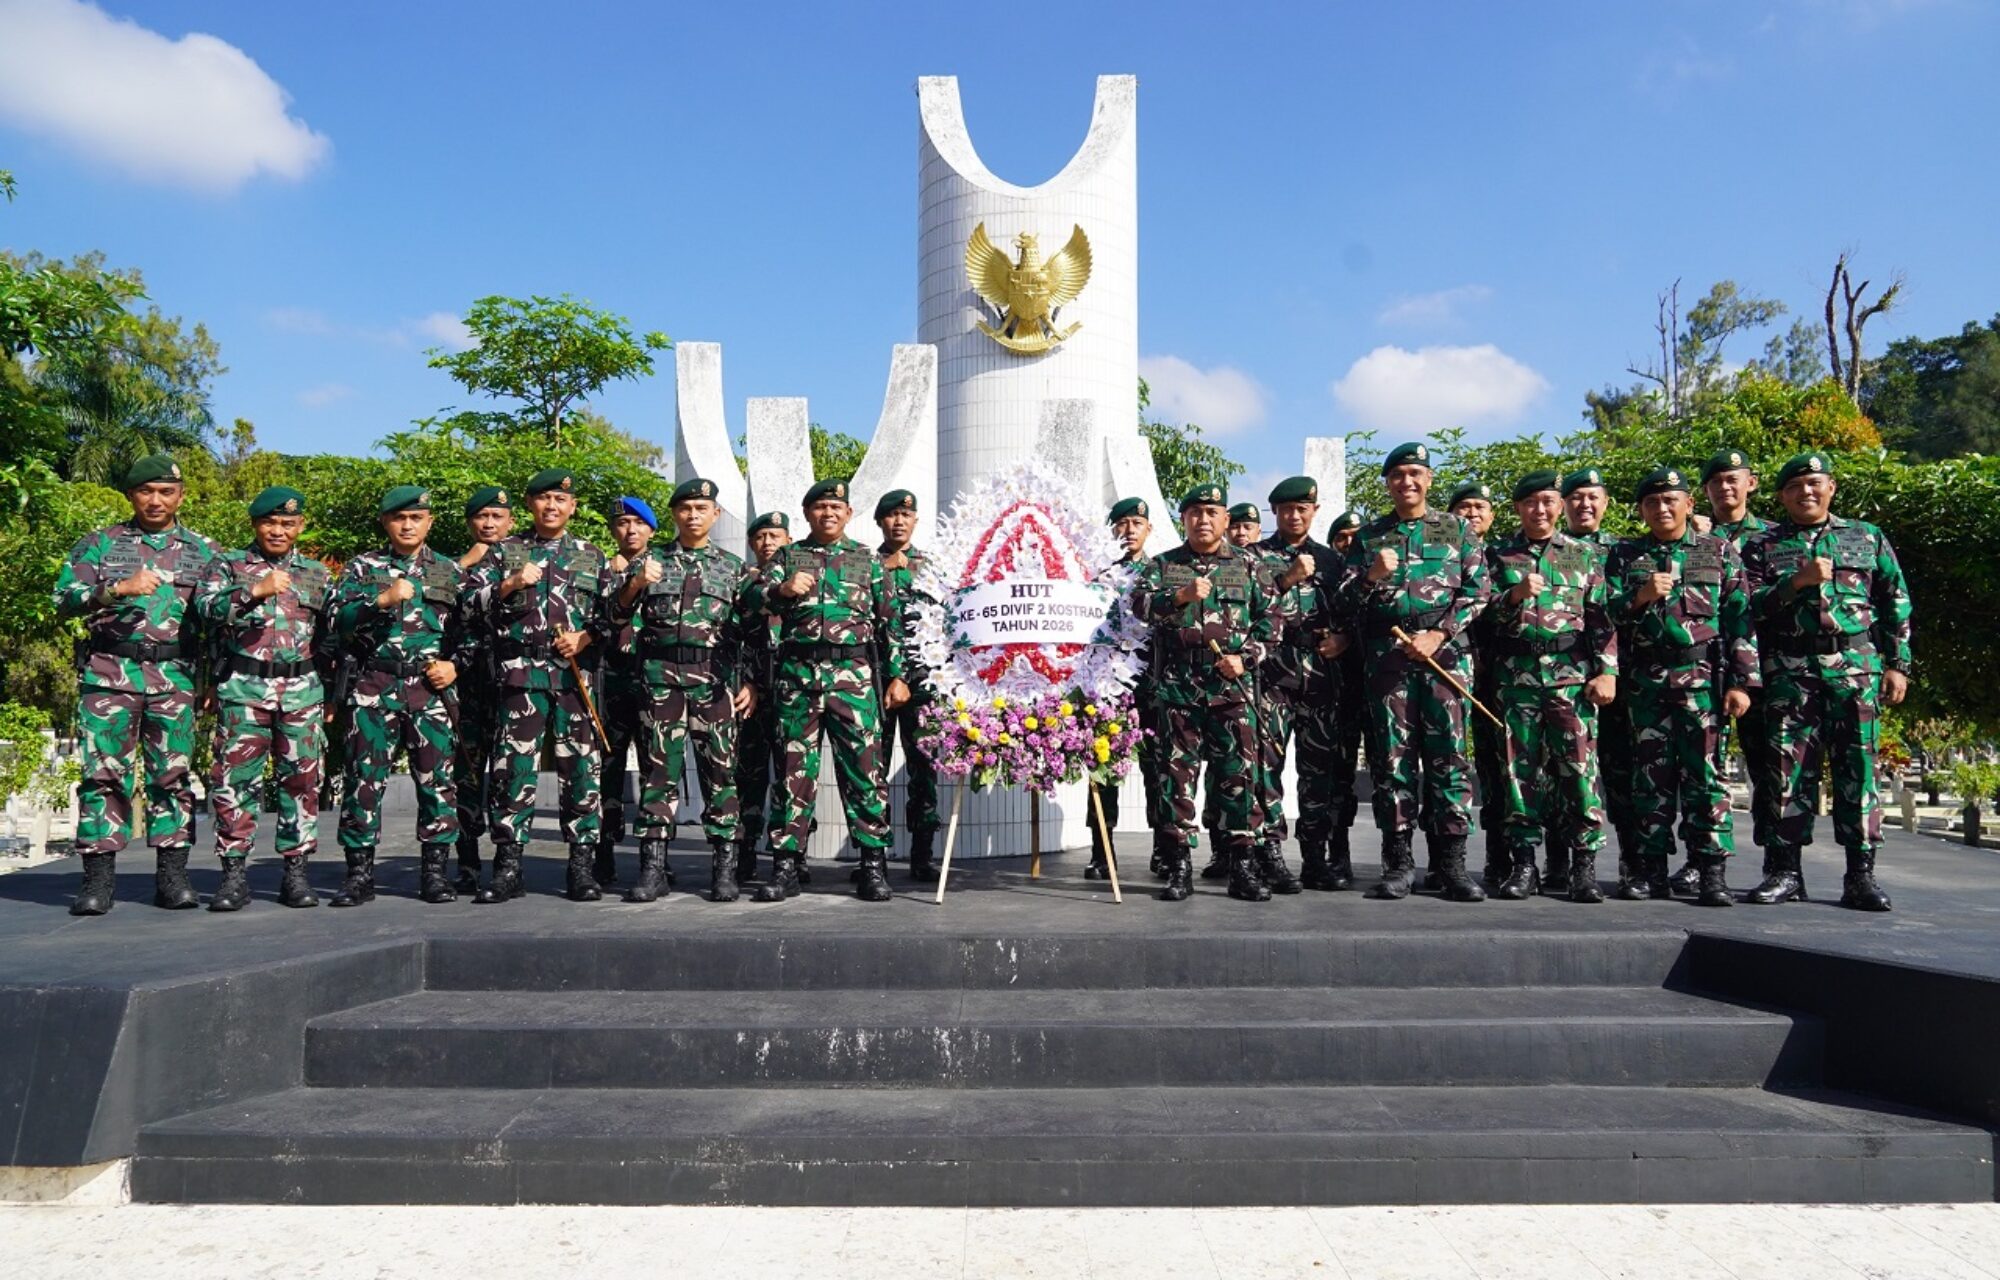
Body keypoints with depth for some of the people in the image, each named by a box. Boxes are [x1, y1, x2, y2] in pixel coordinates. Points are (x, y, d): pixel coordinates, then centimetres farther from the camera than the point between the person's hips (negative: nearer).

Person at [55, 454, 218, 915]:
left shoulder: (202, 550, 12)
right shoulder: (100, 543, 10)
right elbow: (65, 599, -1)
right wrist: (118, 589, -18)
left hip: (176, 678, 1)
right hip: (109, 673, -1)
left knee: (173, 774, 1)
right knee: (104, 773, -2)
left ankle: (172, 876, 7)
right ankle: (97, 880, 2)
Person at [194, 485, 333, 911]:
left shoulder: (317, 573, 16)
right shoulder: (228, 565, 10)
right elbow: (207, 608, -9)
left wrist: (332, 695, 15)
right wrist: (255, 592, -22)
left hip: (302, 689, 2)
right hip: (243, 687, -2)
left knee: (302, 780, 2)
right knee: (235, 779, -5)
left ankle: (296, 873, 10)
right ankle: (235, 874, 2)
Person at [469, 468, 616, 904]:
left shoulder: (592, 556, 16)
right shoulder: (505, 551, 14)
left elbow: (613, 613, 13)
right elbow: (471, 601, 7)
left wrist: (586, 637, -4)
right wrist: (511, 584, -8)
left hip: (577, 673, 1)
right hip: (521, 672, -1)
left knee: (581, 767, 0)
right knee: (514, 766, -3)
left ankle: (582, 864, 7)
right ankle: (507, 866, 4)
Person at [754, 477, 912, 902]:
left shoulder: (868, 560, 14)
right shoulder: (787, 556, 15)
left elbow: (890, 620, 12)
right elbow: (755, 597, 3)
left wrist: (897, 675, 5)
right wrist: (782, 589, -19)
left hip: (853, 674, -1)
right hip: (798, 672, 1)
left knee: (863, 767, -4)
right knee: (795, 768, 3)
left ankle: (874, 865, 2)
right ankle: (786, 864, 9)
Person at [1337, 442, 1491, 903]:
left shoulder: (1457, 529, 12)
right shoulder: (1369, 536, 15)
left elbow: (1476, 592, 4)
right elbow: (1346, 602, 10)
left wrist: (1439, 634, -9)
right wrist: (1371, 577, -10)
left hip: (1444, 652, -1)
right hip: (1386, 655, 1)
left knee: (1448, 755, -4)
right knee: (1392, 757, 0)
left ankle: (1452, 862, 1)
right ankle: (1398, 862, 5)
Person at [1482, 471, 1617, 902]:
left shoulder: (1585, 554, 13)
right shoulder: (1498, 556, 13)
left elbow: (1604, 617, 7)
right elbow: (1482, 614, 7)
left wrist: (1607, 671, -2)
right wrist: (1515, 594, -11)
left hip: (1572, 674, -1)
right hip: (1514, 675, 1)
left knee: (1579, 766, -6)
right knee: (1519, 767, 1)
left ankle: (1584, 866, 1)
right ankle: (1523, 864, 8)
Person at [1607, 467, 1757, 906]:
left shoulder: (1719, 552, 9)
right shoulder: (1625, 555, 14)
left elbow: (1740, 619, 4)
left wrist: (1741, 682, -3)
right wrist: (1639, 597, -12)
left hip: (1703, 678, -2)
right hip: (1645, 682, 2)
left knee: (1704, 772, -5)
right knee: (1650, 775, 4)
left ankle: (1712, 872, -1)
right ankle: (1654, 872, 9)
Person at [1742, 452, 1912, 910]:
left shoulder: (1868, 538, 14)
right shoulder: (1764, 545, 11)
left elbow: (1896, 605, 12)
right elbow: (1749, 606, 0)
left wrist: (1897, 664, 4)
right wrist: (1796, 582, -13)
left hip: (1857, 668, 1)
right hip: (1789, 670, -1)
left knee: (1857, 768, 0)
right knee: (1790, 769, -2)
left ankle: (1861, 875, 5)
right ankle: (1786, 871, 5)